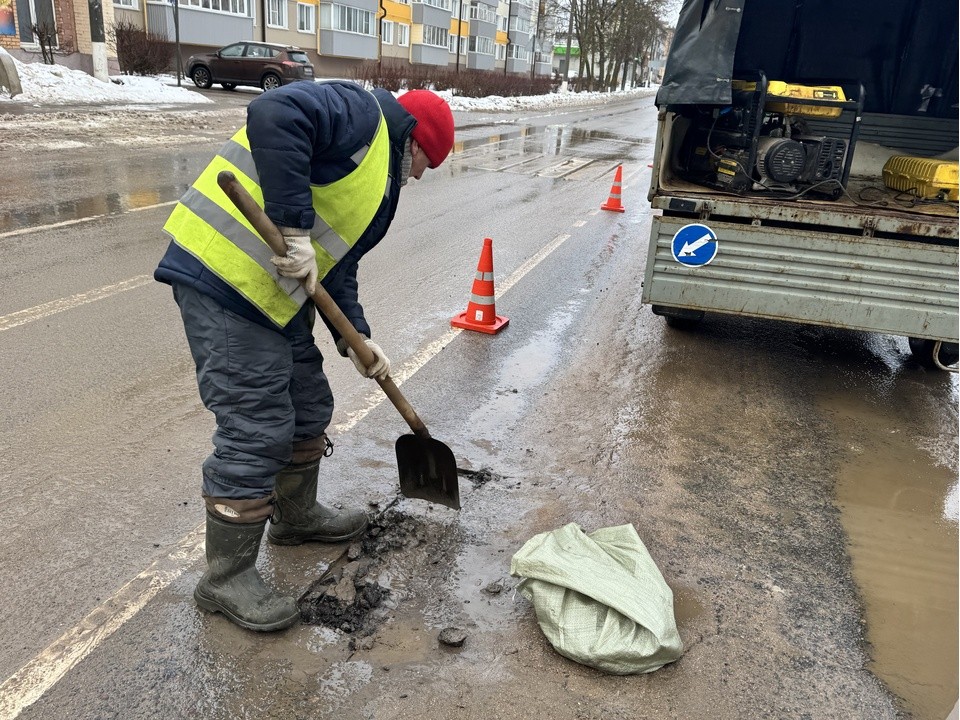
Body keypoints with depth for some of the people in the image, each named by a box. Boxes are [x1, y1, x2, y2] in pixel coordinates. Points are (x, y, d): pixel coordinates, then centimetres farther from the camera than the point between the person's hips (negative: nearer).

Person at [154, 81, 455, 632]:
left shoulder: (380, 180, 22)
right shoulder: (361, 114, -7)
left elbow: (338, 264, 18)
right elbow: (274, 116, -27)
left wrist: (354, 338, 7)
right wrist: (295, 228, -28)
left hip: (273, 293, 10)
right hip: (224, 276, -10)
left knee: (308, 407, 19)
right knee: (257, 431, -7)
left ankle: (297, 516, 41)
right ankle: (226, 577, 10)